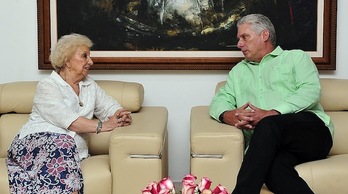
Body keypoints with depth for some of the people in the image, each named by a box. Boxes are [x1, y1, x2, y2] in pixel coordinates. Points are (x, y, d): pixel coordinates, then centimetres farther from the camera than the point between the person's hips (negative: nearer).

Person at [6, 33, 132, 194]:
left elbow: (111, 107, 13)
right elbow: (66, 120, -16)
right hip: (36, 142, -3)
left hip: (73, 151, 3)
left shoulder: (90, 85, 19)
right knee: (62, 143, -37)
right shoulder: (47, 86, -2)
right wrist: (101, 126, -22)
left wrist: (122, 116, -12)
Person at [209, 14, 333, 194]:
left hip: (311, 128, -2)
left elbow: (311, 91, 0)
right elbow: (220, 100, 21)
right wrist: (228, 115, -6)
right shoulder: (238, 70, 32)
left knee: (268, 125, -36)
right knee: (274, 168, -36)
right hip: (266, 144, 2)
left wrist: (273, 113, -15)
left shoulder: (296, 57, 18)